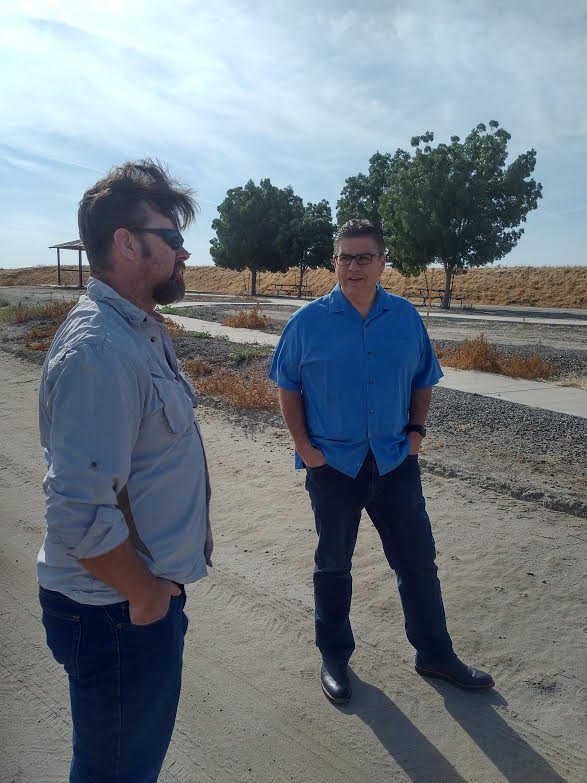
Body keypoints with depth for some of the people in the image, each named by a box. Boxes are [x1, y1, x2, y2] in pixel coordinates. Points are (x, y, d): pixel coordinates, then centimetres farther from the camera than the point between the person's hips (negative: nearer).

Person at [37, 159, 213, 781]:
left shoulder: (141, 329, 6)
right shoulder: (99, 350, -27)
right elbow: (81, 515, -30)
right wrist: (145, 596, -15)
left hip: (147, 592, 8)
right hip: (120, 610, -8)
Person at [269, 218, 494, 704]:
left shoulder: (406, 317, 1)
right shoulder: (309, 321, -6)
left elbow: (424, 380, 11)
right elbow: (288, 387, 1)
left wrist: (417, 431, -1)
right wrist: (303, 445, -7)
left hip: (395, 461, 2)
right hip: (332, 464, -2)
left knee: (418, 560, 11)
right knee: (333, 564, 14)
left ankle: (435, 654, 32)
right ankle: (335, 658, 33)